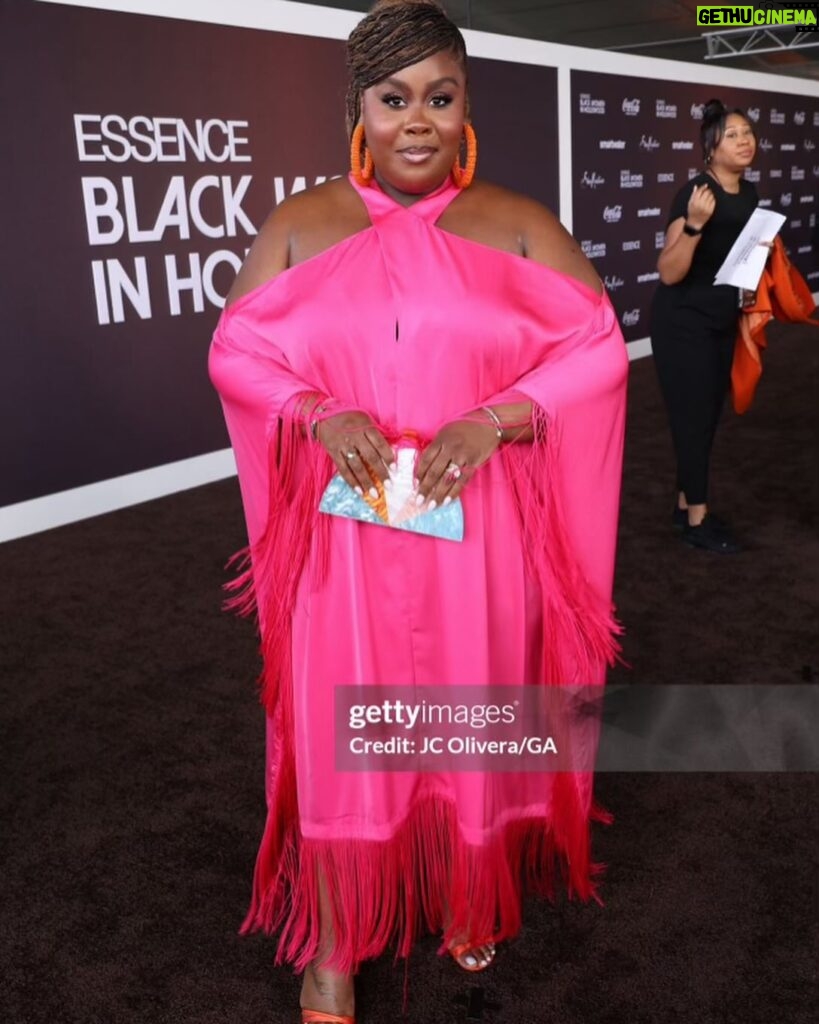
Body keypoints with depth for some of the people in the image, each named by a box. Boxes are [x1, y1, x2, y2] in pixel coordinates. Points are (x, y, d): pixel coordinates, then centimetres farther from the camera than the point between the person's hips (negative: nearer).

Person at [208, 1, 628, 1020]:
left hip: (475, 533, 1)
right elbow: (234, 349, 5)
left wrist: (494, 420, -18)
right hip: (343, 535, 0)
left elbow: (598, 346, -2)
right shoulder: (298, 226, 4)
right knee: (338, 733, 7)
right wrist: (317, 413, -14)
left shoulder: (517, 225, 1)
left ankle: (470, 899, 44)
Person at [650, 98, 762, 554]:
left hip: (722, 324, 8)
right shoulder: (695, 193, -19)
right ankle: (697, 521, 9)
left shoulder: (749, 194, 5)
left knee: (708, 417, 12)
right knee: (694, 417, -2)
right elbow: (669, 272, -24)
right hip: (683, 324, -8)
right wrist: (694, 224, -36)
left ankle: (686, 504, 25)